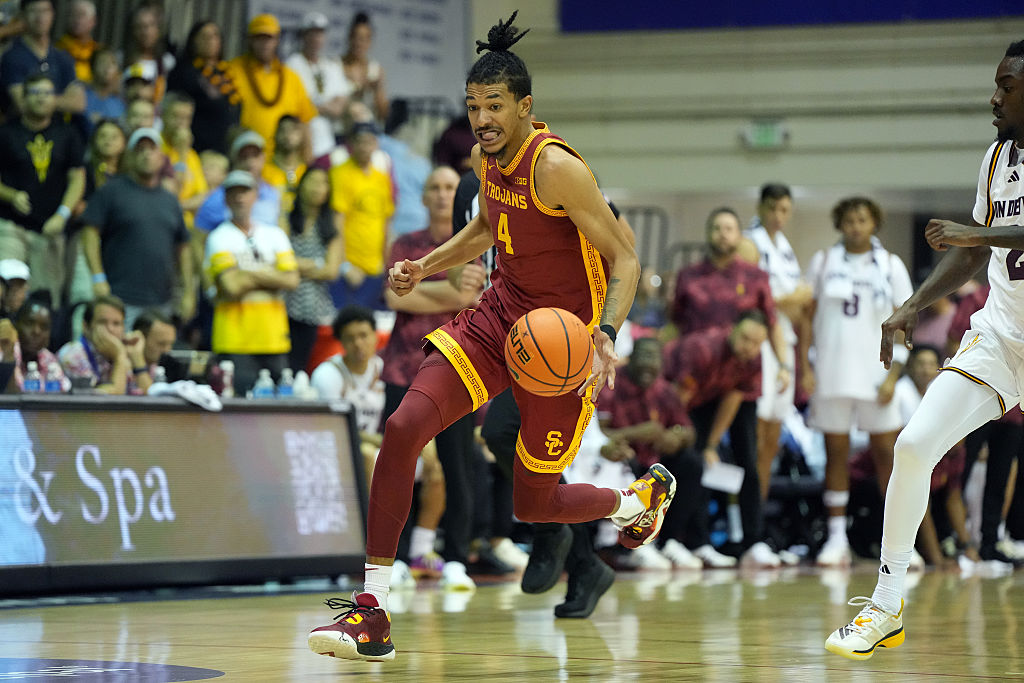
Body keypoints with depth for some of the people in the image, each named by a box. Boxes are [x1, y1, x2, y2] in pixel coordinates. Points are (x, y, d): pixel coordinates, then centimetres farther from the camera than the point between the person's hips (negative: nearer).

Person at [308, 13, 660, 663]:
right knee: (403, 428, -15)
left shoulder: (555, 166, -22)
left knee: (533, 503, 6)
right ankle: (373, 611, -12)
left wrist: (607, 335, -34)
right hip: (499, 314, 7)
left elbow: (625, 258, -20)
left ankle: (643, 497, 39)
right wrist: (428, 265, 9)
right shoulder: (488, 158, 2)